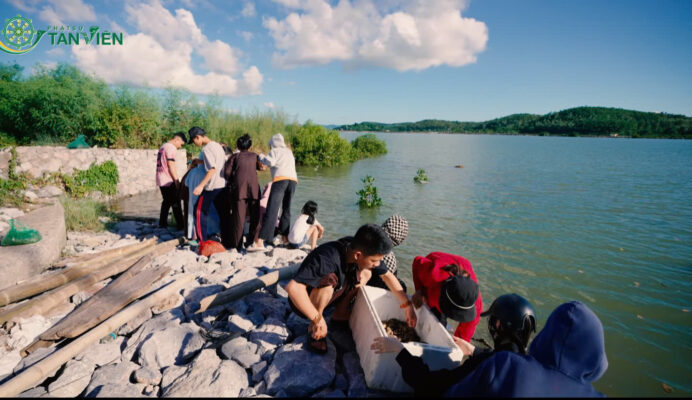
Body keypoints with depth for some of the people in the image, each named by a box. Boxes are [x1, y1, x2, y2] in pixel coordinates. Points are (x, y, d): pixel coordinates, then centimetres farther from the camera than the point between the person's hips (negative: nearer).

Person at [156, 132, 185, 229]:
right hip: (169, 181, -9)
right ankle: (181, 225, -1)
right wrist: (177, 181, -15)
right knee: (176, 203, -4)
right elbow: (171, 166, -17)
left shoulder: (163, 147, 17)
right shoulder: (171, 148, -12)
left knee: (166, 202, 17)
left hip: (161, 180, 9)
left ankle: (162, 223, 19)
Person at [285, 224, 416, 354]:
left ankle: (340, 314, 5)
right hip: (303, 303, -6)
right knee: (328, 279, -35)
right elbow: (293, 287, -46)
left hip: (327, 298, 6)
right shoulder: (330, 258, -38)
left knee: (365, 273, -8)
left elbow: (387, 275, -1)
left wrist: (407, 305, -4)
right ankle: (313, 329, -12)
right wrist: (317, 319, -37)